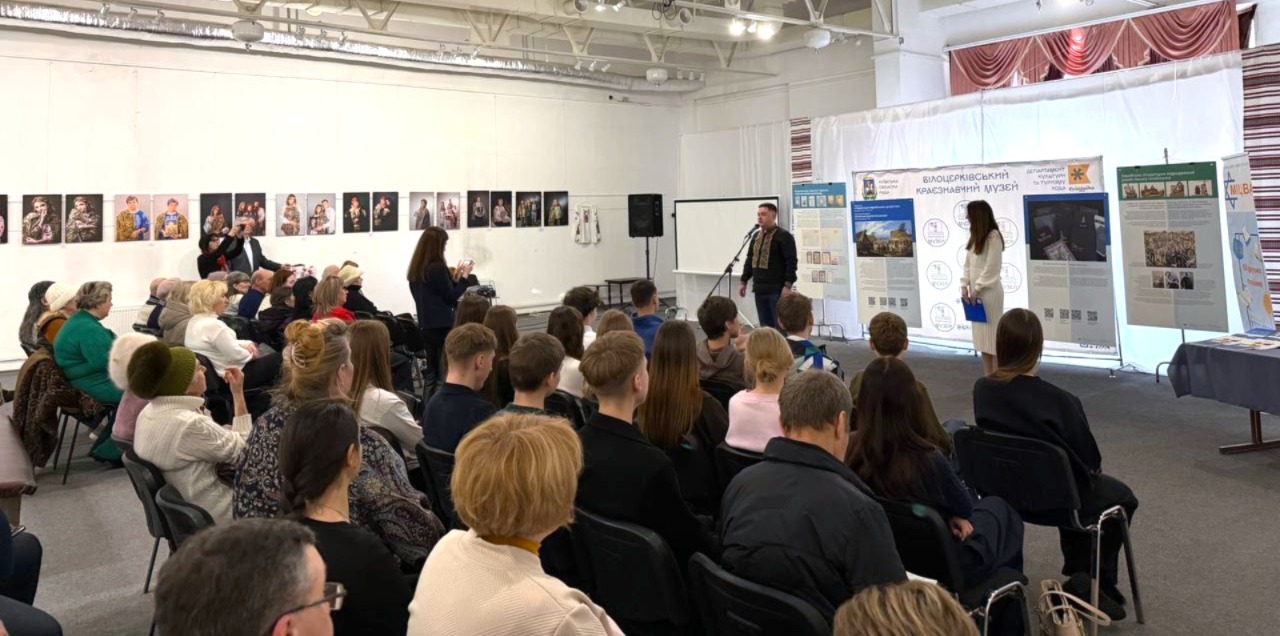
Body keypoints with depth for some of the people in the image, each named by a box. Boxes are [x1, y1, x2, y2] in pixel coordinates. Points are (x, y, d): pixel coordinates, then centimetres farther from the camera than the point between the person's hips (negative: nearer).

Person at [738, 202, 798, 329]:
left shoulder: (784, 236, -7)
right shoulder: (756, 236, 16)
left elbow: (791, 262, -14)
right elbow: (749, 260, 22)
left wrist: (788, 285, -20)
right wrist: (744, 281, 17)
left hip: (777, 289, -7)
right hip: (760, 289, 7)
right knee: (765, 326, 10)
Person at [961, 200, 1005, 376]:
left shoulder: (993, 236, -12)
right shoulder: (975, 236, 13)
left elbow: (991, 268, -16)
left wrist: (977, 289, -15)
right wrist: (964, 286, 2)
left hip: (989, 292, -8)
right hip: (975, 291, 8)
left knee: (993, 336, -3)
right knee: (982, 336, 10)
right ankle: (988, 379, 16)